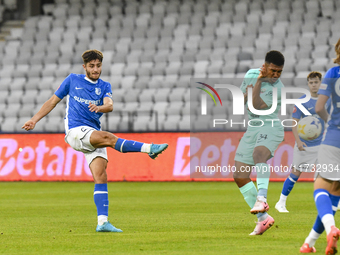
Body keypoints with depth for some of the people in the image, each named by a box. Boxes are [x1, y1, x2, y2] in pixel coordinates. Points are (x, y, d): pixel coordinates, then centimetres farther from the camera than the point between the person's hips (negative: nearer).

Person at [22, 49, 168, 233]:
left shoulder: (104, 86, 14)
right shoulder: (72, 80, 11)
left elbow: (110, 105, -7)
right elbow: (53, 101, 17)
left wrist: (99, 107, -30)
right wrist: (34, 120, 13)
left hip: (94, 135, 3)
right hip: (75, 131, -3)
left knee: (101, 177, -12)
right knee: (107, 137, -31)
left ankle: (102, 222, -18)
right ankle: (149, 148, -40)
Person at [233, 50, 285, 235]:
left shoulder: (277, 88, -12)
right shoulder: (251, 74, 7)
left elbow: (257, 107, -22)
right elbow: (240, 101, 18)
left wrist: (259, 81, -18)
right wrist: (246, 94, -5)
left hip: (270, 128, -7)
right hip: (252, 130, 7)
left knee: (259, 153, -39)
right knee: (239, 177, 0)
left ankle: (261, 199, -56)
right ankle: (263, 219, 7)